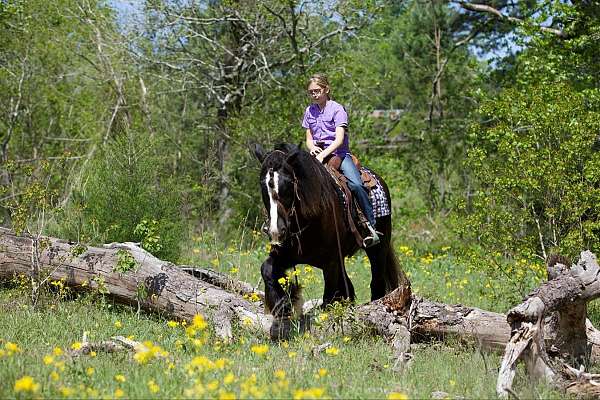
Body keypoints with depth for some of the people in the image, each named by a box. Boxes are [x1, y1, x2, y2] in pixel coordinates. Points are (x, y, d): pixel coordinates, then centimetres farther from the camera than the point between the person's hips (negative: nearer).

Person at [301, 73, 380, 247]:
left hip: (339, 153, -4)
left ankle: (371, 227, -23)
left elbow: (339, 139, -13)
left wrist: (323, 154, -26)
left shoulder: (337, 109, -2)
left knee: (356, 184, -28)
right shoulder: (310, 111, 15)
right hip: (318, 154, 4)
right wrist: (312, 148, -6)